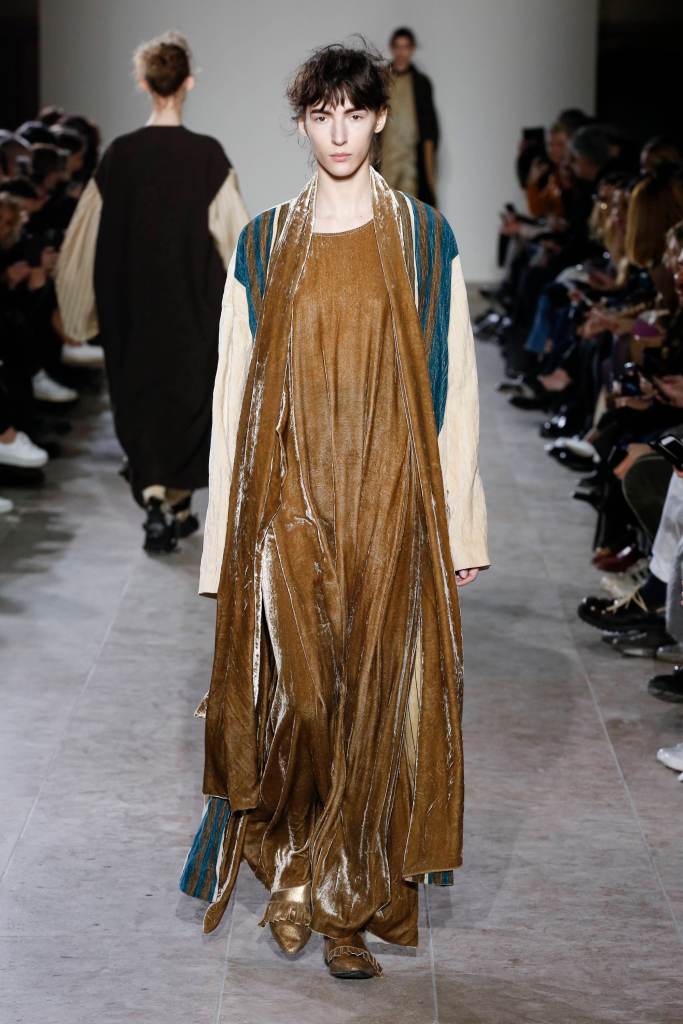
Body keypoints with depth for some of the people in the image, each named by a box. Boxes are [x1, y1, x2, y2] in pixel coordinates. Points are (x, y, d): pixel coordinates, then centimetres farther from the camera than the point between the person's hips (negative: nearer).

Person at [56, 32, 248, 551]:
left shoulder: (119, 154, -5)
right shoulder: (207, 155, -13)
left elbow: (87, 239, 2)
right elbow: (234, 236, -11)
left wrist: (81, 313, 14)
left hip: (133, 307, 2)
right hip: (193, 304, -2)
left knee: (142, 392, 14)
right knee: (188, 392, 13)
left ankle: (155, 495, 1)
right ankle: (176, 504, 16)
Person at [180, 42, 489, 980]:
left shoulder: (425, 239, 4)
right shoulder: (263, 245, 7)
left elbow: (456, 384, 4)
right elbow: (234, 388, 7)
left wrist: (459, 524, 0)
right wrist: (227, 529, 2)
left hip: (390, 503, 0)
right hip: (291, 502, 0)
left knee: (375, 696, 1)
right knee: (297, 694, -7)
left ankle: (348, 901, 14)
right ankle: (302, 868, 16)